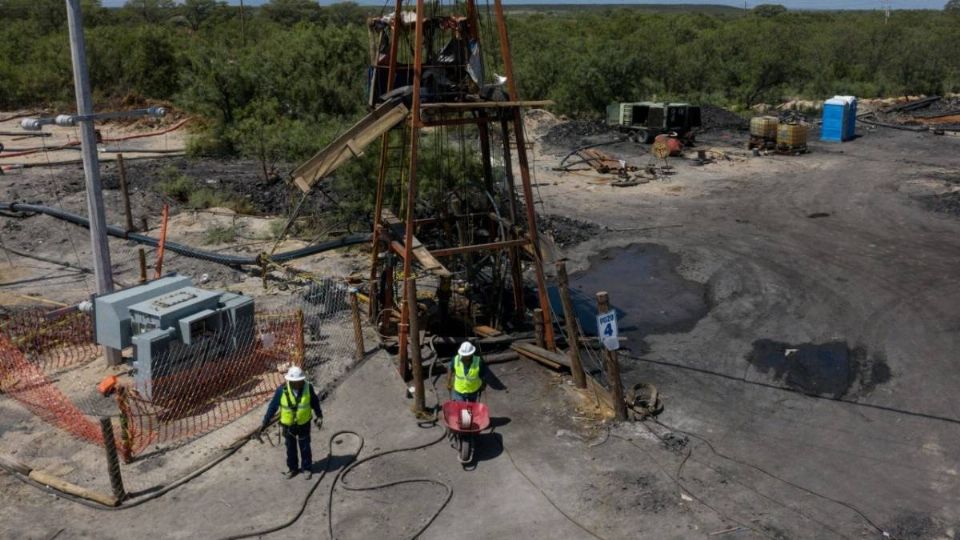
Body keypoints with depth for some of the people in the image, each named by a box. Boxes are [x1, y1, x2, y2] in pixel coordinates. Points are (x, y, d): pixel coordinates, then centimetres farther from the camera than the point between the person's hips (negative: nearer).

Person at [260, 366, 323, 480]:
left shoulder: (308, 388, -21)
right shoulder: (282, 390, -24)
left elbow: (315, 402, -5)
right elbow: (273, 406, -14)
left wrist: (319, 416, 1)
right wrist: (265, 422, -10)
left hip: (304, 424, 0)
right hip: (288, 424, 0)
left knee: (305, 448, 16)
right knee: (291, 448, 19)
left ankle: (307, 468, 36)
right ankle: (292, 468, 41)